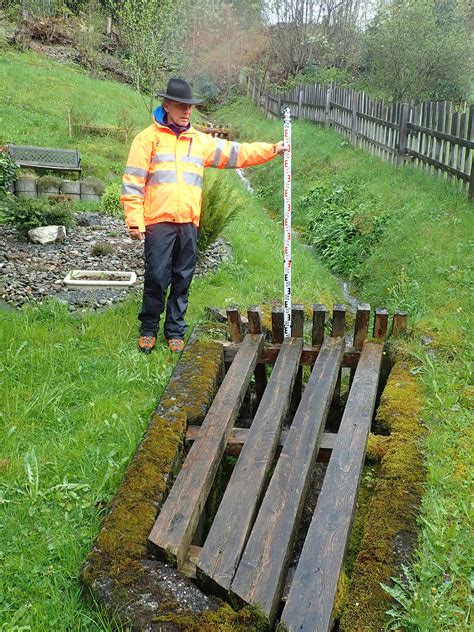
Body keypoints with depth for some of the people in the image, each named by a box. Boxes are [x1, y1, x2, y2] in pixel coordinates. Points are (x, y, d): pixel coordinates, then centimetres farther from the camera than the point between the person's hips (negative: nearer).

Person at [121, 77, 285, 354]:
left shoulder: (201, 141, 15)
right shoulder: (148, 138, 2)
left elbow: (236, 153, 14)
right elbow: (133, 182, -2)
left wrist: (271, 150, 4)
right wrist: (135, 220, -8)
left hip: (189, 223, 4)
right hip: (159, 222, -4)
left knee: (183, 281, 8)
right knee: (157, 278, -3)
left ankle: (175, 332, 20)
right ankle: (149, 330, 15)